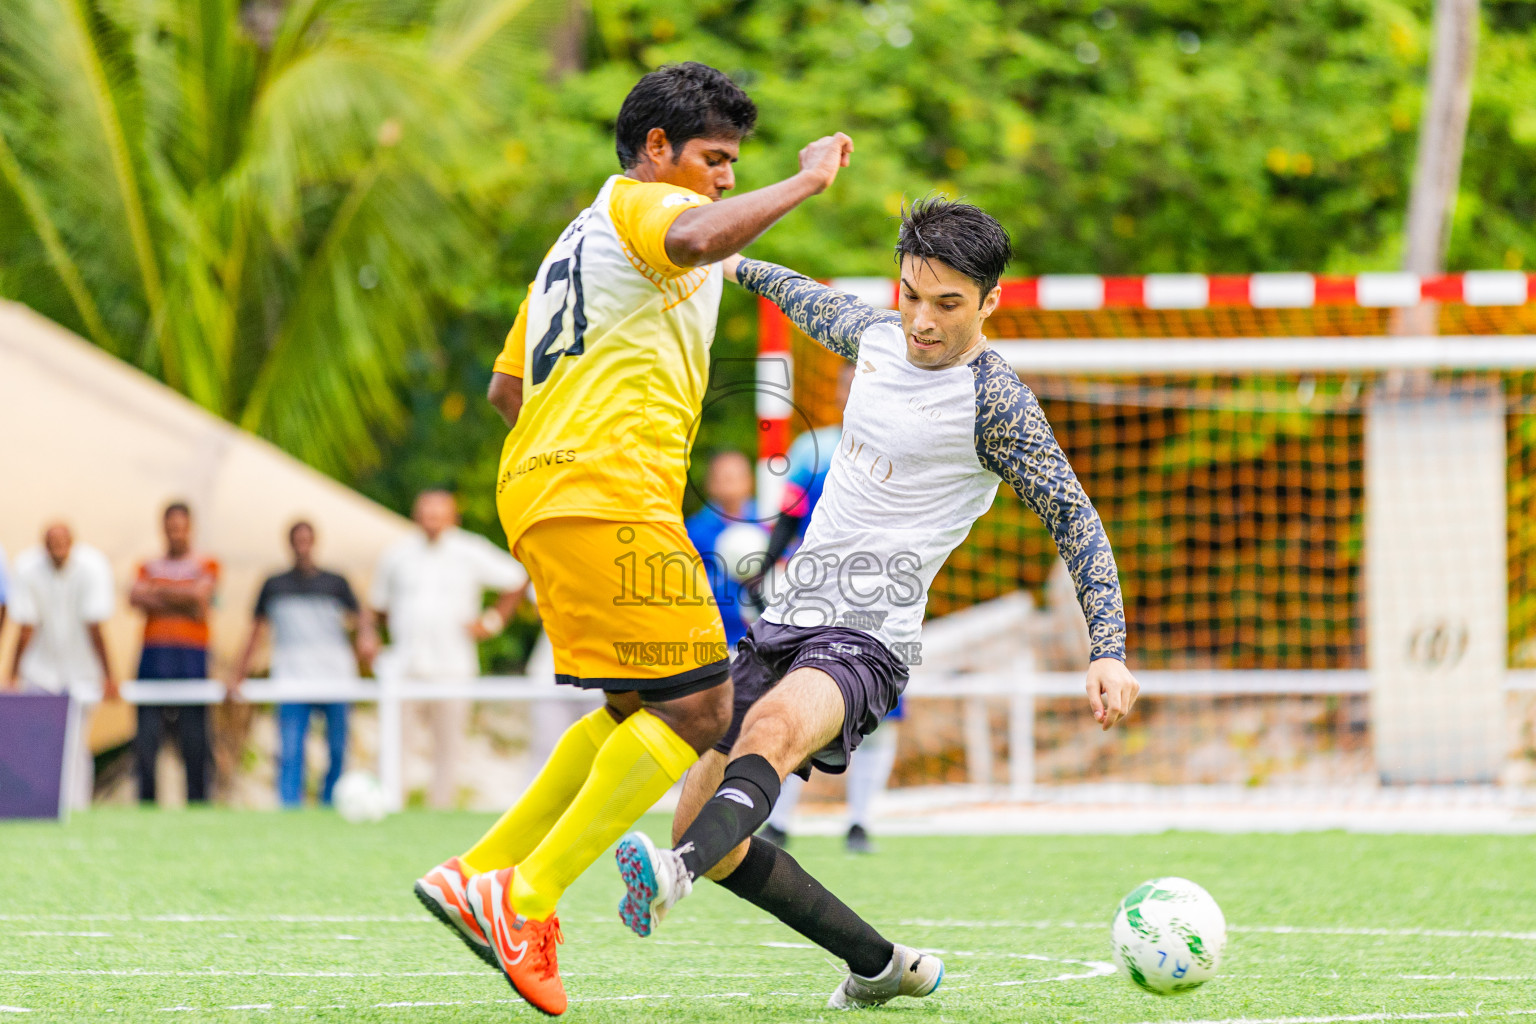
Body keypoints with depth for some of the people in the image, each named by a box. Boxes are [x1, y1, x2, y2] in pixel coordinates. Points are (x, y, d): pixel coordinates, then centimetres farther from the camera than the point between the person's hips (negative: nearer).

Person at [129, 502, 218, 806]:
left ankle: (197, 802, -1)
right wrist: (183, 605, -7)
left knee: (194, 741, -4)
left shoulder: (206, 565, 10)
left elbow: (199, 593, -8)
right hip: (153, 656, 2)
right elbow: (136, 599, -1)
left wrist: (158, 592, 2)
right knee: (146, 737, -3)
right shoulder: (149, 566, 16)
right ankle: (146, 802, 0)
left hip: (192, 658, -2)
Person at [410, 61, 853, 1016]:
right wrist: (808, 180, -18)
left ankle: (479, 874, 10)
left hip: (538, 489, 10)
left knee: (640, 710, 17)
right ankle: (528, 899, -16)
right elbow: (693, 239, -27)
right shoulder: (641, 202, 0)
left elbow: (505, 387, 34)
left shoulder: (578, 237, 29)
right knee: (699, 706, -10)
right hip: (610, 494, -10)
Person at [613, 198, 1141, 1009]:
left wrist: (1109, 651, -20)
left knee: (773, 724, -40)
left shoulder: (995, 402, -9)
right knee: (707, 833, 4)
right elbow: (821, 308, 35)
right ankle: (881, 966, 16)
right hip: (787, 617, 8)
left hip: (867, 636, -8)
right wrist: (743, 267, 52)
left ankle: (668, 879, -68)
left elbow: (1075, 522, -9)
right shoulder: (876, 335, 11)